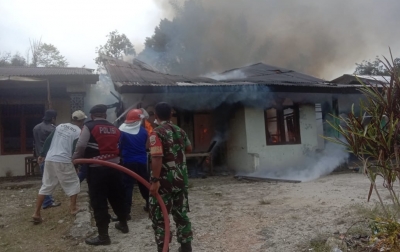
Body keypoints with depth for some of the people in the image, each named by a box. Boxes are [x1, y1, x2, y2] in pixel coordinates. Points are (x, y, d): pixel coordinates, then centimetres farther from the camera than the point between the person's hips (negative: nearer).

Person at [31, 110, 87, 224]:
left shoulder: (60, 126, 14)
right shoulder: (78, 132, -4)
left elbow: (48, 141, 14)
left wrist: (42, 154, 21)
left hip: (50, 159, 6)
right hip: (63, 161, -6)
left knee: (46, 185, 13)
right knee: (73, 183, 13)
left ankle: (36, 213, 10)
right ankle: (73, 208, 15)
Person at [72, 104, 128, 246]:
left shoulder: (89, 126, -5)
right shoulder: (115, 129, 10)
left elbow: (81, 146, -11)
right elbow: (118, 147, 11)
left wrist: (75, 159, 4)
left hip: (97, 169, -5)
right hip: (114, 167, 6)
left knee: (98, 202, 2)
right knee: (117, 197, 21)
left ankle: (103, 236, 6)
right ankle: (123, 224, 37)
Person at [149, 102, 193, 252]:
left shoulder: (157, 133, -13)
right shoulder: (180, 131, 7)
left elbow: (157, 158, -24)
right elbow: (189, 149, 23)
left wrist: (155, 180, -24)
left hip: (164, 181, -6)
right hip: (181, 180, 6)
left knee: (159, 217, 5)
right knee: (181, 214, 15)